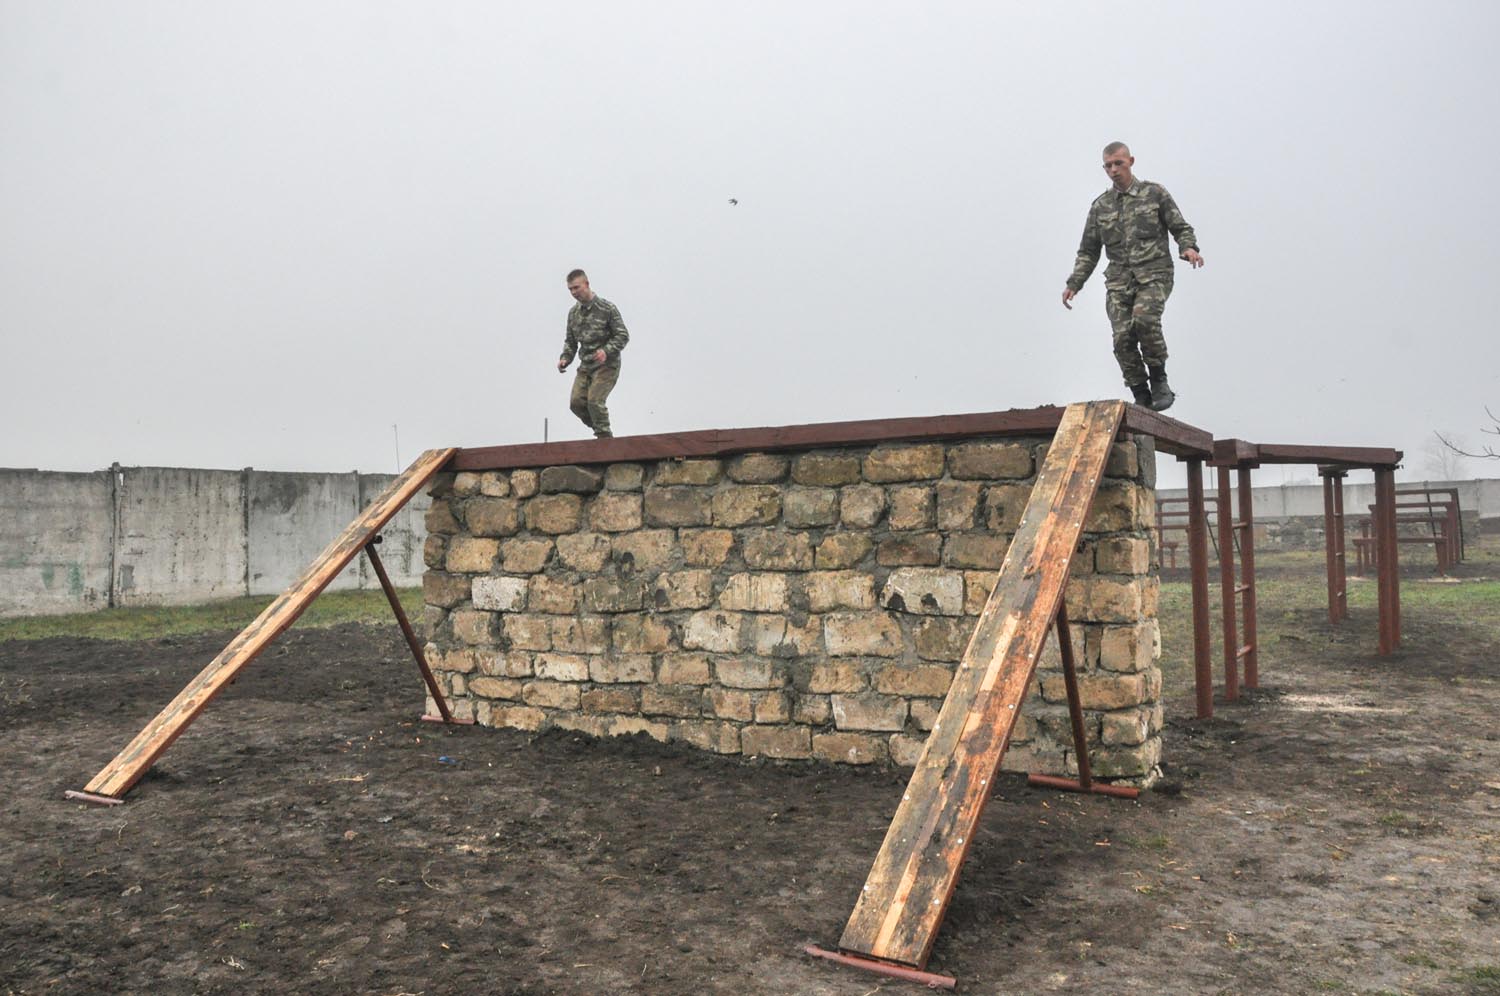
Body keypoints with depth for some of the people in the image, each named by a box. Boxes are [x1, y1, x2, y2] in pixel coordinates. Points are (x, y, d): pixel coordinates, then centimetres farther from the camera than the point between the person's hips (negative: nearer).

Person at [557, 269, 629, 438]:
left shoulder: (607, 308, -11)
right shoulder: (573, 312, 7)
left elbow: (623, 335, -11)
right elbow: (570, 340, 15)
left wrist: (606, 351, -27)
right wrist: (565, 358, -3)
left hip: (607, 365, -6)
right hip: (585, 366, 6)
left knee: (594, 401, -19)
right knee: (576, 402, -6)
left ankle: (605, 439, -5)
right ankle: (600, 430, 15)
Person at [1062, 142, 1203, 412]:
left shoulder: (1154, 193, 8)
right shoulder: (1100, 205, 15)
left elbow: (1181, 228, 9)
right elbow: (1088, 251, 18)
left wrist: (1188, 248, -12)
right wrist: (1074, 283, 7)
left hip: (1154, 273, -3)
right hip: (1119, 280, 3)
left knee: (1144, 317, -30)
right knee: (1123, 338, -14)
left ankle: (1159, 379, -12)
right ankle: (1141, 397, -2)